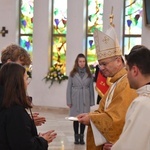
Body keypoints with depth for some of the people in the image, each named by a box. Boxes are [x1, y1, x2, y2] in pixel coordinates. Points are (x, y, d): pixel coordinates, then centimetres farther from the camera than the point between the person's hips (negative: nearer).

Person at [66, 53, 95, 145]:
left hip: (85, 100, 1)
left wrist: (92, 101, 2)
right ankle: (76, 137, 14)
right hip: (75, 99, -1)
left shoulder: (89, 74, 4)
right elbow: (69, 88, 1)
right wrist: (69, 101, -3)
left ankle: (82, 137, 13)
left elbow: (91, 88, 4)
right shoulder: (73, 74, 1)